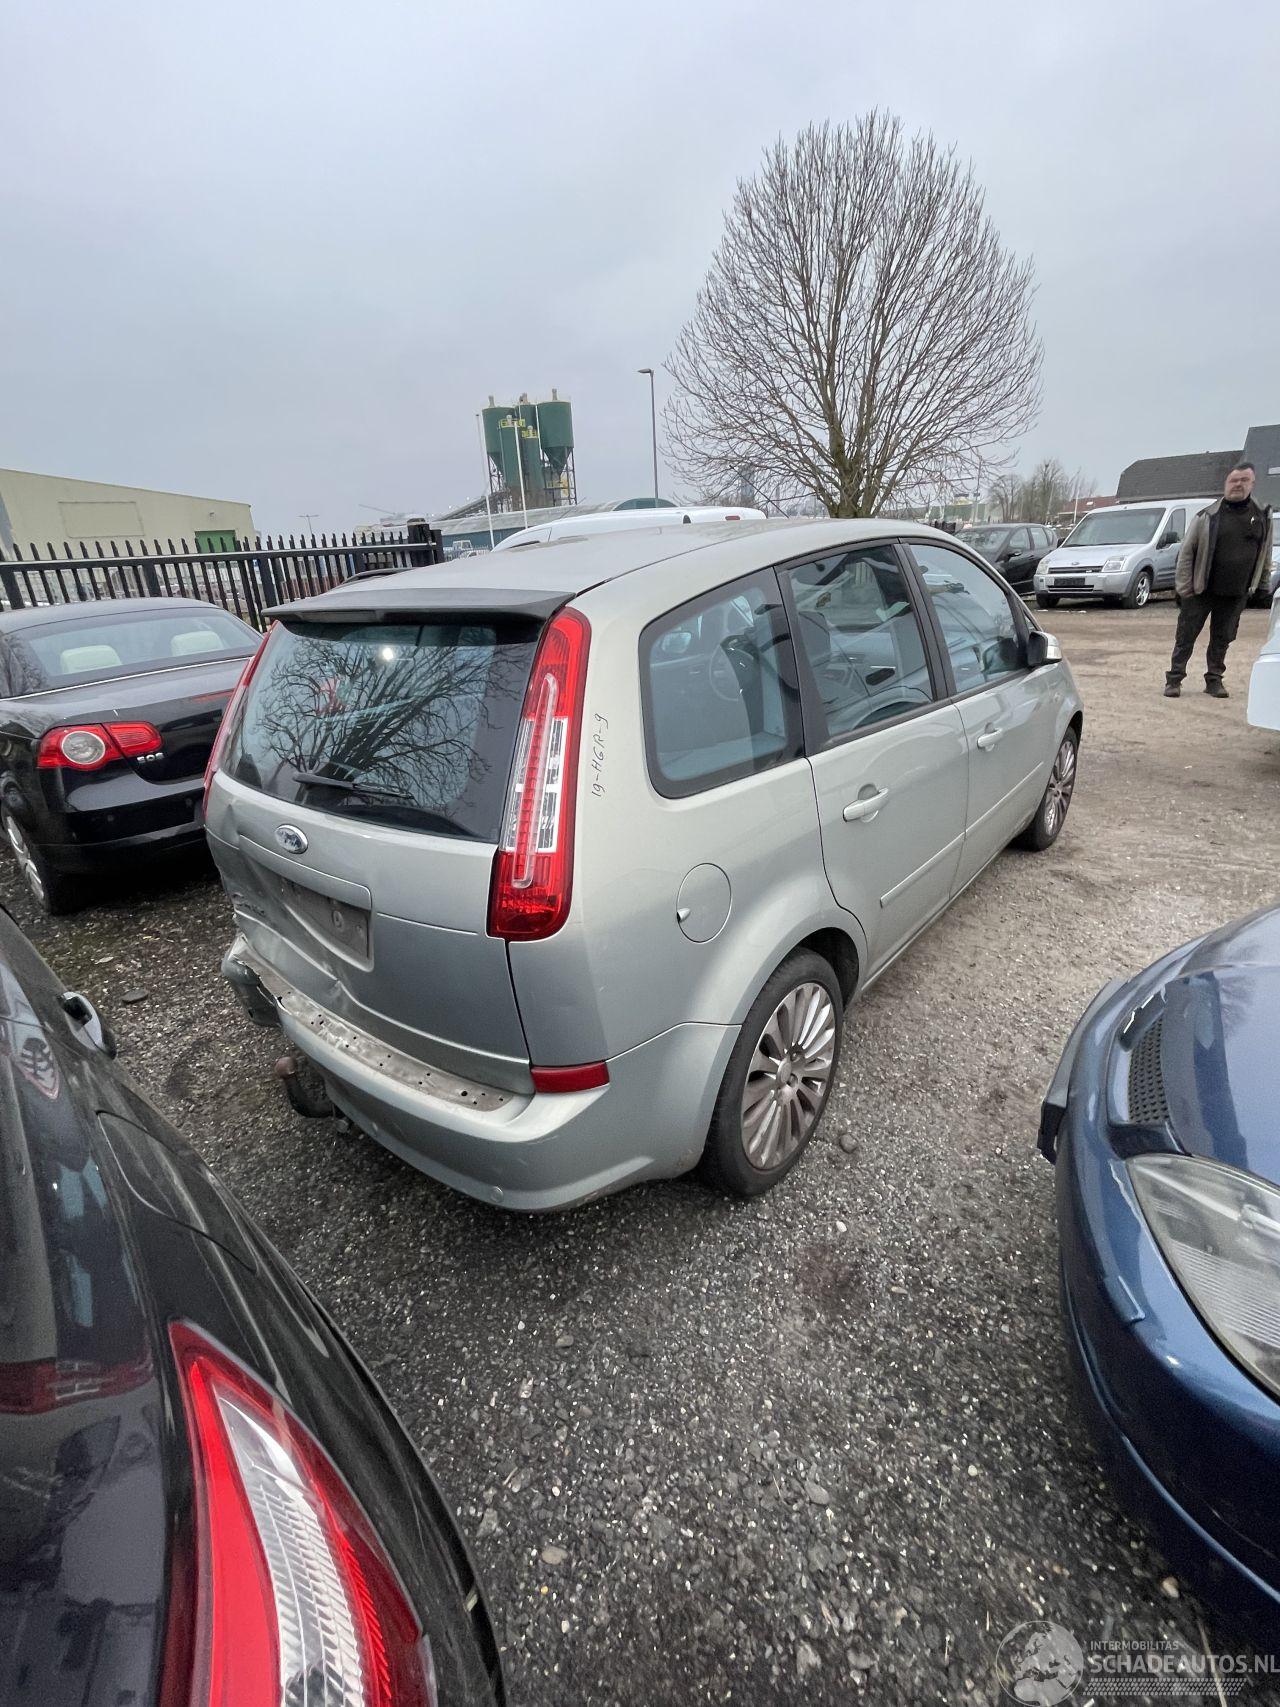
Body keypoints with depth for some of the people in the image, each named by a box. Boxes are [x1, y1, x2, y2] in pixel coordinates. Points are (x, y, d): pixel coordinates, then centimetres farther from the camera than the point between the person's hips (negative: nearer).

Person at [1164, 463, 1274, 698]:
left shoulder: (1262, 516, 5)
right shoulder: (1207, 516, -5)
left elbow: (1265, 554, 14)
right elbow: (1186, 553, -4)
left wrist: (1262, 583, 13)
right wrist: (1183, 588, -9)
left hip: (1237, 594, 3)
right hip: (1201, 591, -3)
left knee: (1222, 639, 10)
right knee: (1186, 637, 0)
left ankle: (1214, 680, 20)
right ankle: (1174, 680, 8)